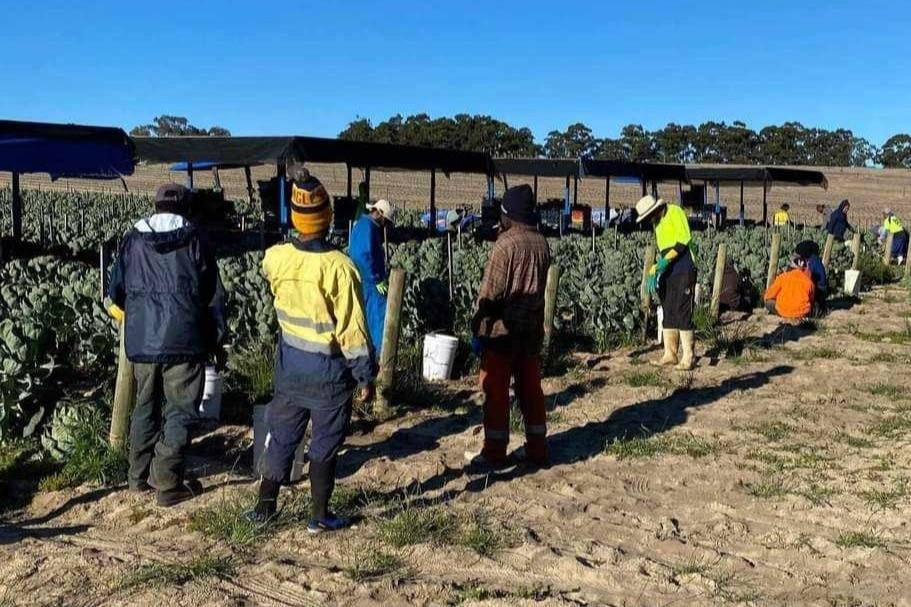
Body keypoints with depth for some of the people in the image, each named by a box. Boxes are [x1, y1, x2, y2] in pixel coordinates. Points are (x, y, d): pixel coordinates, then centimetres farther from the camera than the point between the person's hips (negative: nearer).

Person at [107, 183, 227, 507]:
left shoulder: (133, 240, 8)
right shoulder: (195, 241, 1)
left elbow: (116, 290, 13)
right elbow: (213, 296, 1)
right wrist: (217, 342, 10)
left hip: (141, 341, 4)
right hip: (183, 341, -4)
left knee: (145, 406, 18)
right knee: (180, 411, 3)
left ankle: (139, 475, 28)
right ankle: (168, 485, 3)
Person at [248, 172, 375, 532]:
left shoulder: (275, 258, -9)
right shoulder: (338, 266, -22)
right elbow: (352, 329, -17)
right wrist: (365, 376, -7)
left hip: (290, 368, 4)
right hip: (330, 374, -4)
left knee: (281, 438, 18)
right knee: (324, 446, 9)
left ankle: (265, 507, 27)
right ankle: (320, 517, 19)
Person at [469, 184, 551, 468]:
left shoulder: (506, 243, -16)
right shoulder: (542, 243, 3)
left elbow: (491, 292, -16)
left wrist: (478, 329, -12)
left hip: (503, 330, -6)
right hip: (532, 329, 6)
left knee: (496, 392, 4)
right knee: (531, 389, 13)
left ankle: (494, 453, 11)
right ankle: (537, 450, 20)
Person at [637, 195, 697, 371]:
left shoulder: (674, 212, -4)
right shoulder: (658, 224, 21)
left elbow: (684, 239, -15)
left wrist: (667, 259, -21)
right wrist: (653, 273, 12)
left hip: (683, 272, -9)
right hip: (667, 273, 9)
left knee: (682, 314, -8)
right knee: (668, 314, 8)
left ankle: (688, 357, -3)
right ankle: (670, 355, 14)